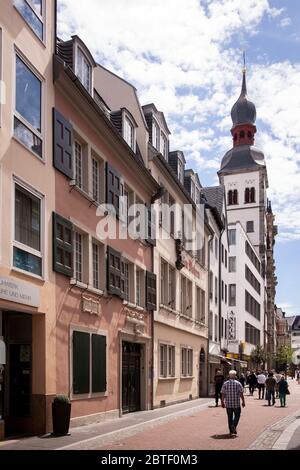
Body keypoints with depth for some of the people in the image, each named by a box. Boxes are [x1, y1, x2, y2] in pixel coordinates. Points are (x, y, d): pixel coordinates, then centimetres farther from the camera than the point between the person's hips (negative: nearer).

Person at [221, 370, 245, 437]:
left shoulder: (225, 384, -1)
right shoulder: (238, 383, -7)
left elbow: (223, 394, 0)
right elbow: (241, 394, -8)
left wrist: (222, 402, 8)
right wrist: (243, 401, 3)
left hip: (228, 404, 2)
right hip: (236, 404, -2)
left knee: (230, 417, 11)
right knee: (237, 416, 14)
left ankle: (231, 431, 14)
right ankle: (234, 426, -9)